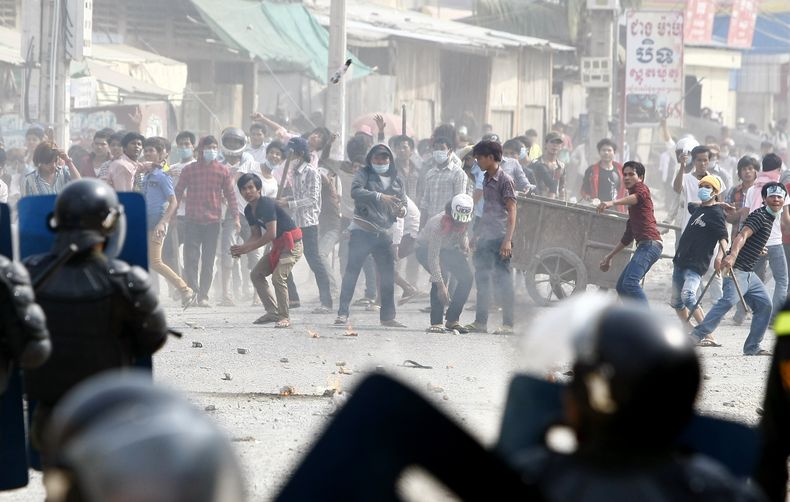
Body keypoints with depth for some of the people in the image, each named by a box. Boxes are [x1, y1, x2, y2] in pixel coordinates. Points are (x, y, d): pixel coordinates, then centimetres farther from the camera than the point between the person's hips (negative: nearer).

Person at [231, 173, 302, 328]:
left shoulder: (266, 204, -22)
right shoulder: (249, 210, 6)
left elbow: (271, 234, -27)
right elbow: (256, 235, 11)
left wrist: (248, 248, -23)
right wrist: (241, 248, -9)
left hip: (291, 243, -10)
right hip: (278, 245, 10)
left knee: (278, 277, -23)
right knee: (256, 274, 9)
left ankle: (284, 317, -15)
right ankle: (273, 312, 11)